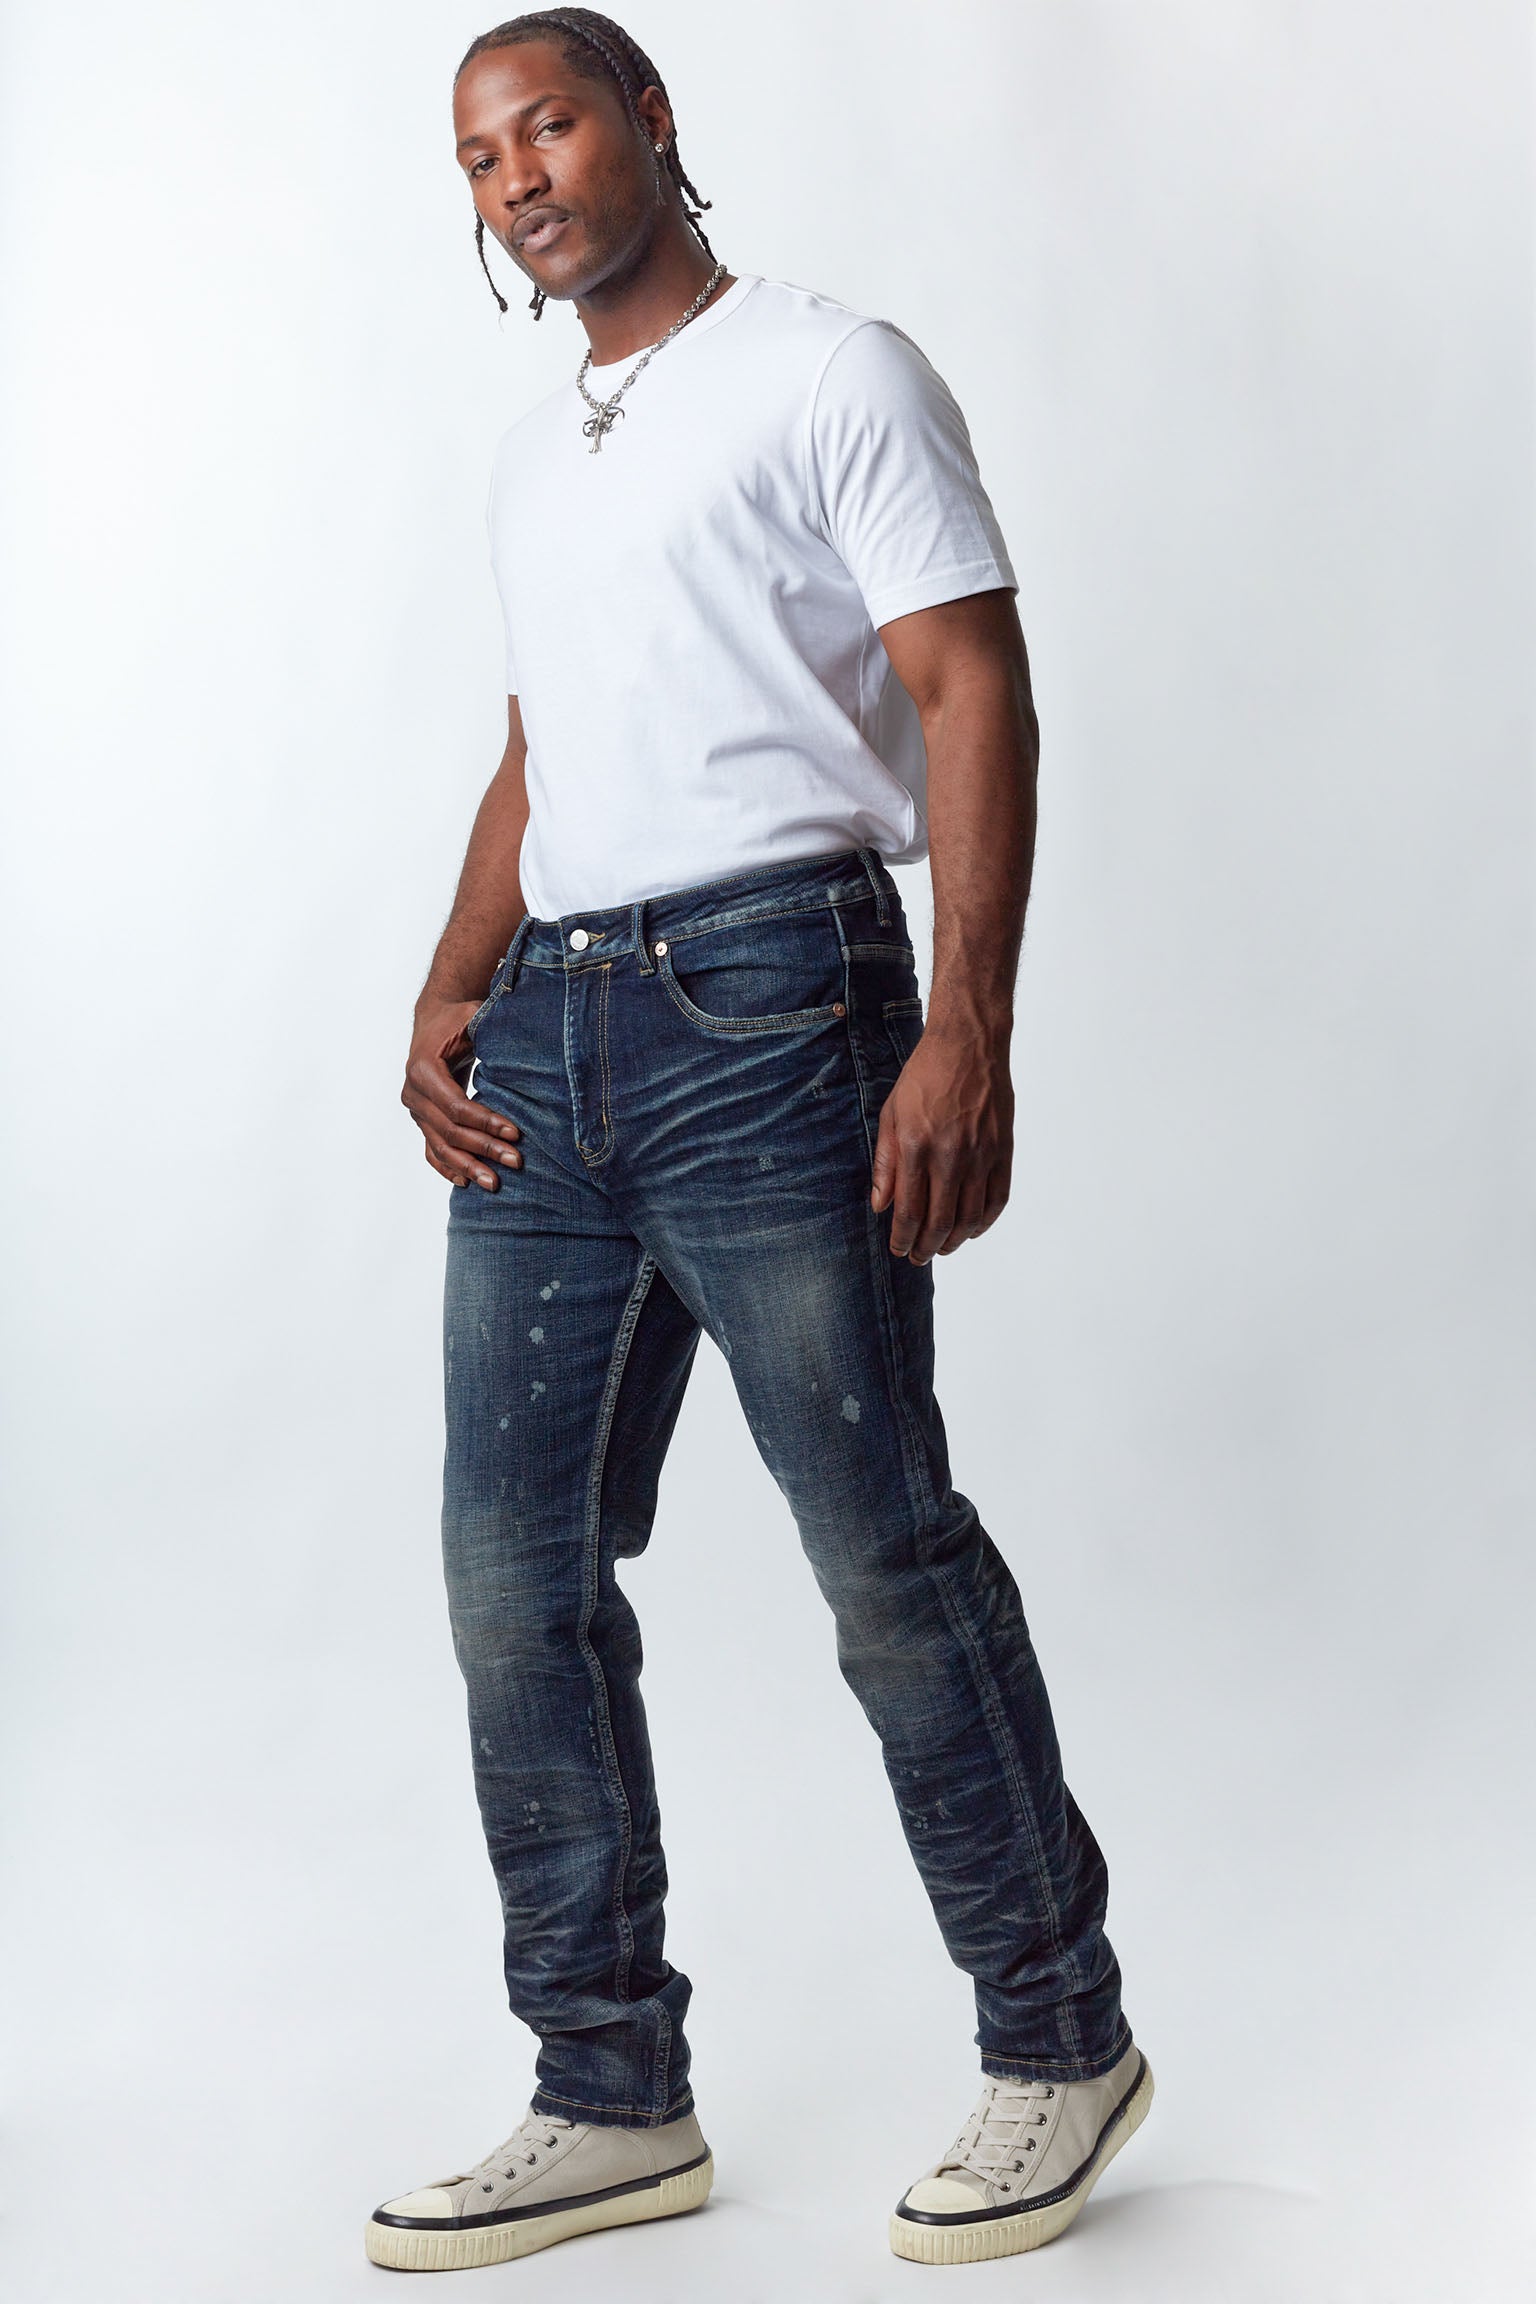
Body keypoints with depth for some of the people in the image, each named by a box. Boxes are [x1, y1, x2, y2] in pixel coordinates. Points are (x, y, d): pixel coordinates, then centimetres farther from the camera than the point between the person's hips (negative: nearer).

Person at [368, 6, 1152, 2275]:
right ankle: (615, 2101, 14)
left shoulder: (832, 372, 1)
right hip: (546, 1044, 8)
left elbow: (972, 693, -7)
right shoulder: (531, 461, 24)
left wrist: (968, 1030, -18)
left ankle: (1061, 2042, 15)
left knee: (887, 1546, -3)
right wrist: (448, 996, 8)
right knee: (514, 1573, 4)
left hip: (765, 999, -7)